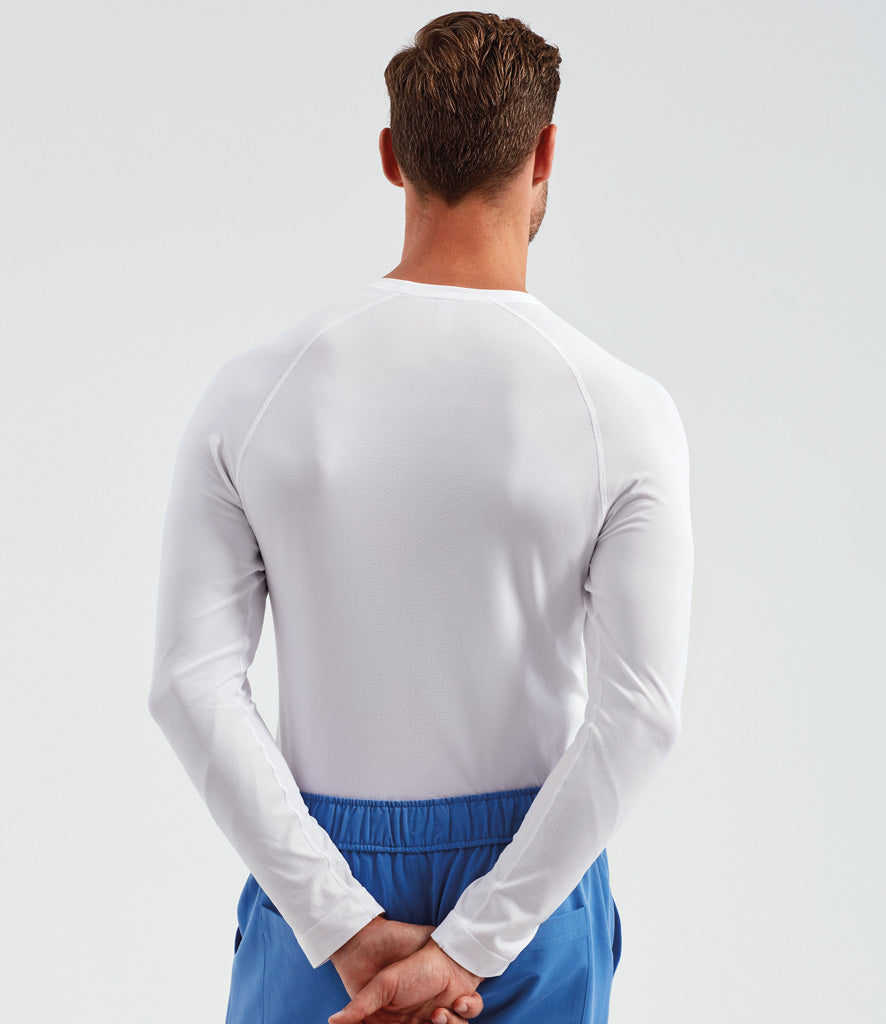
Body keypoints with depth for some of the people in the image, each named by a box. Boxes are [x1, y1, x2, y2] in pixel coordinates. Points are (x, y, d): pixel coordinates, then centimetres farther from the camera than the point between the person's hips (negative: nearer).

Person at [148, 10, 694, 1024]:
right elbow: (637, 715, -19)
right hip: (531, 885, 0)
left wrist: (348, 929, -11)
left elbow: (192, 684, -13)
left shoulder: (254, 391, -9)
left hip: (322, 871, 1)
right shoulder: (624, 411, -12)